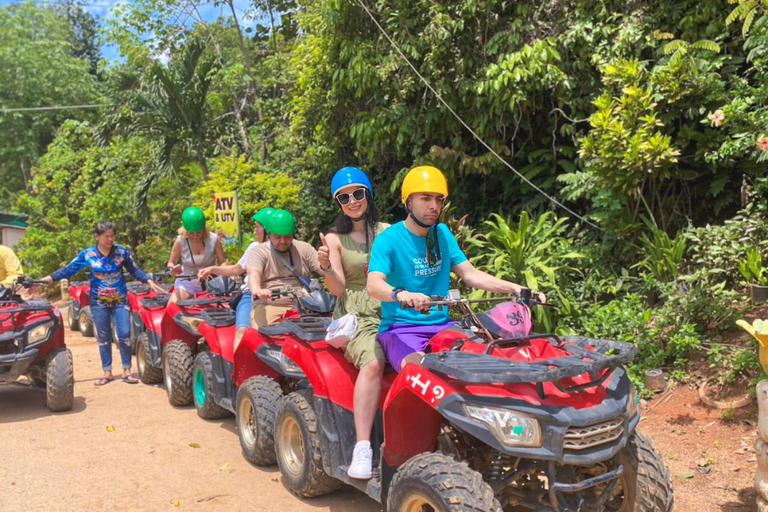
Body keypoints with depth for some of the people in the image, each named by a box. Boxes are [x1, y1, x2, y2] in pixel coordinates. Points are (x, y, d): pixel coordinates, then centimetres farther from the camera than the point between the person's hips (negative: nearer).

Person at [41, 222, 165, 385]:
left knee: (124, 335, -5)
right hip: (99, 302, 0)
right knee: (103, 337, 7)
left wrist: (150, 282, -6)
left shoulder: (121, 252, -4)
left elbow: (134, 270, 4)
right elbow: (68, 270, 0)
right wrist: (46, 279, -8)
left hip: (120, 300, 0)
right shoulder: (87, 254, -4)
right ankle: (107, 372, 17)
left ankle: (127, 371, 6)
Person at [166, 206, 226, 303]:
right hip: (186, 282, 0)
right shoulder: (181, 241, -11)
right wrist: (173, 268, -20)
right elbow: (171, 262, 3)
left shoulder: (214, 240, -10)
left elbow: (222, 263, -2)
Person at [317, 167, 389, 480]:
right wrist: (326, 267, -21)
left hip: (392, 312, 2)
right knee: (374, 362, -34)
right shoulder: (335, 239, 9)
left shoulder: (387, 232, 15)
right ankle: (362, 448, -31)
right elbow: (338, 288, -2)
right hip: (355, 315, -2)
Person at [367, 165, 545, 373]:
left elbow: (470, 275, 9)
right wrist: (402, 294, -45)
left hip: (442, 324, 6)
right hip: (400, 328, -6)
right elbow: (374, 285, -22)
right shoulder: (388, 240, -8)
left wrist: (516, 289, -3)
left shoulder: (443, 234, 12)